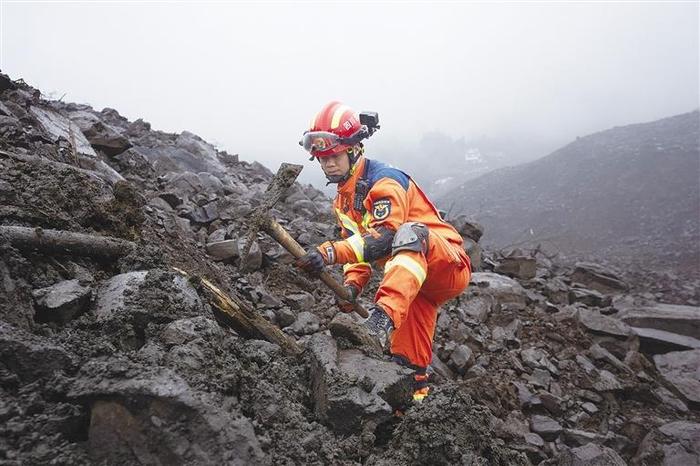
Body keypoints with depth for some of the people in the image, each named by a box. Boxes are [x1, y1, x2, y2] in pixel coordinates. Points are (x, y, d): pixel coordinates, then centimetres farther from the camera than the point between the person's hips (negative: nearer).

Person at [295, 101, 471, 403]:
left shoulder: (384, 181, -18)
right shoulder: (342, 200, 12)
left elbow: (383, 239, -31)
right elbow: (356, 244, 9)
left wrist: (329, 253, -42)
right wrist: (352, 284, -11)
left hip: (450, 266, -8)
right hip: (417, 280, 8)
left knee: (411, 232, -36)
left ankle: (385, 315, -54)